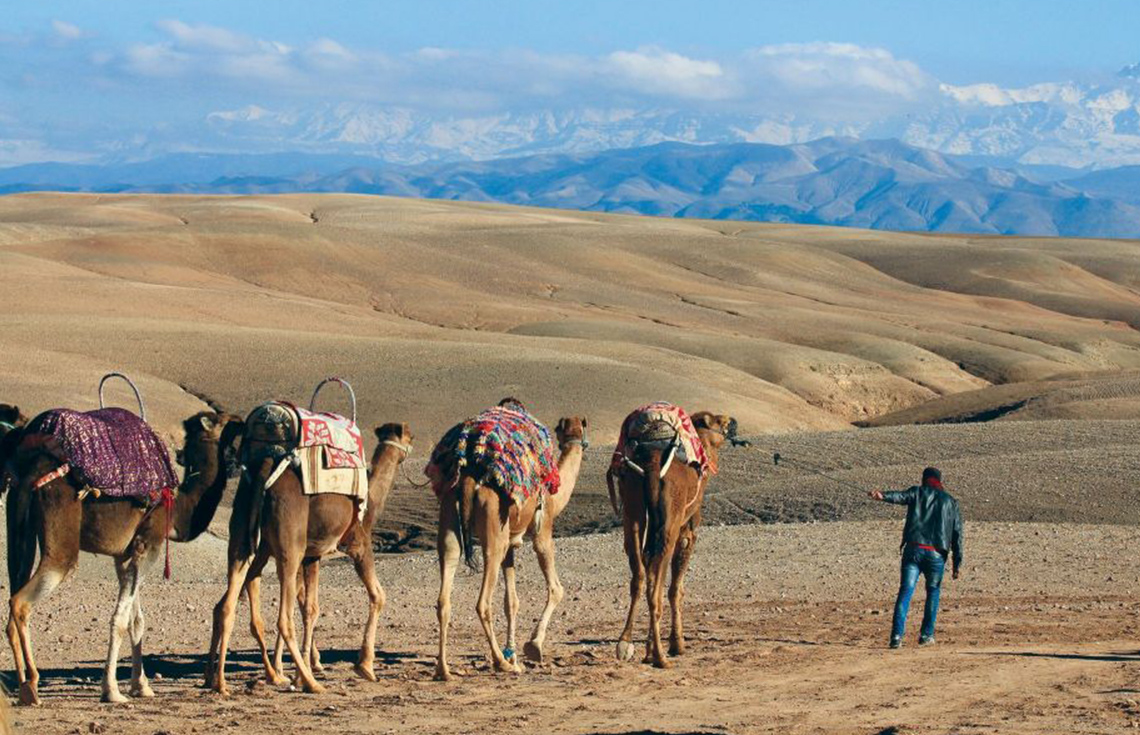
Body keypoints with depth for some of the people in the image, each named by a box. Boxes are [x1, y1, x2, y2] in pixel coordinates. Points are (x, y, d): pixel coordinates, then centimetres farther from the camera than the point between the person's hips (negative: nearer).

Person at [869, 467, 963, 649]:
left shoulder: (917, 492, 13)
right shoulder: (950, 502, 19)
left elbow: (901, 496, -11)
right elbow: (957, 534, 13)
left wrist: (883, 496, -31)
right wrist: (957, 563, 13)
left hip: (913, 550, -1)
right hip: (936, 555, 1)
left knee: (905, 591, -6)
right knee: (933, 592, 20)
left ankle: (897, 635, -19)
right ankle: (926, 635, 16)